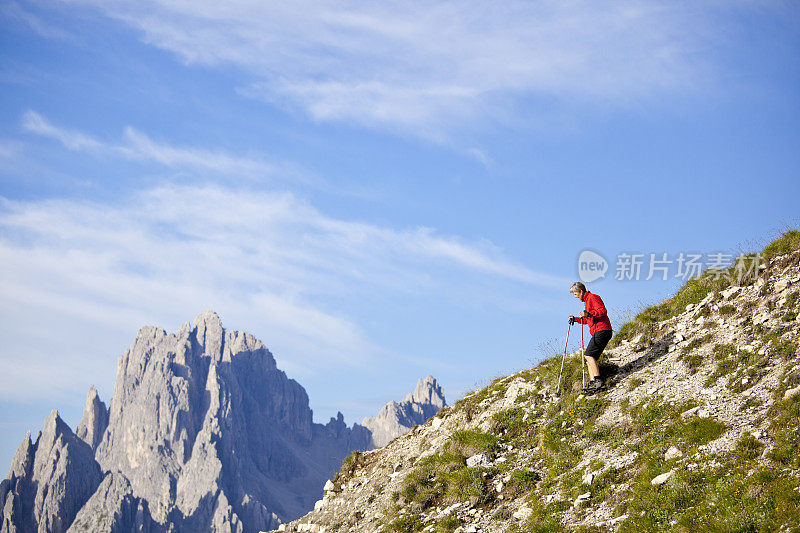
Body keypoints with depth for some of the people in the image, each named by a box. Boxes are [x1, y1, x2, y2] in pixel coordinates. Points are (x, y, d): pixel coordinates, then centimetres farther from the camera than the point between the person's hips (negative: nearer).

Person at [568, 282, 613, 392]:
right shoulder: (587, 300, 26)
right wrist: (575, 319, 23)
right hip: (597, 333, 10)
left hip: (602, 331, -10)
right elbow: (588, 320, 35)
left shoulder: (592, 297, -5)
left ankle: (597, 380, -22)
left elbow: (603, 311, -19)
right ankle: (592, 383, -3)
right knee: (589, 357, 4)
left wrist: (587, 314, -28)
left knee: (588, 355, -17)